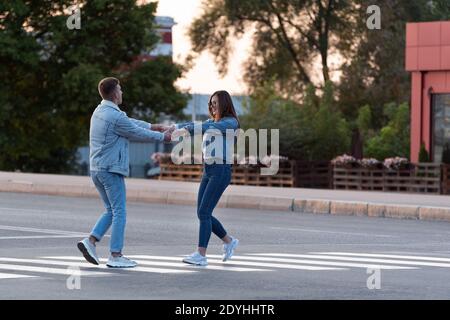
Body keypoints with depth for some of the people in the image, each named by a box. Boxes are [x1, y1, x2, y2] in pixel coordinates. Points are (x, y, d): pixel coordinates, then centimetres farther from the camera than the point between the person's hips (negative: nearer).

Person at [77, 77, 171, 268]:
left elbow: (130, 123, 22)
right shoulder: (115, 116, -18)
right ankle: (116, 256, 0)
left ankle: (91, 241, 4)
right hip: (111, 170, -9)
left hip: (96, 169, 9)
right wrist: (162, 137, 7)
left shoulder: (100, 111, 11)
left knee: (111, 211, 17)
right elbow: (138, 134, -7)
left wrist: (151, 126, 27)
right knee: (119, 212, -1)